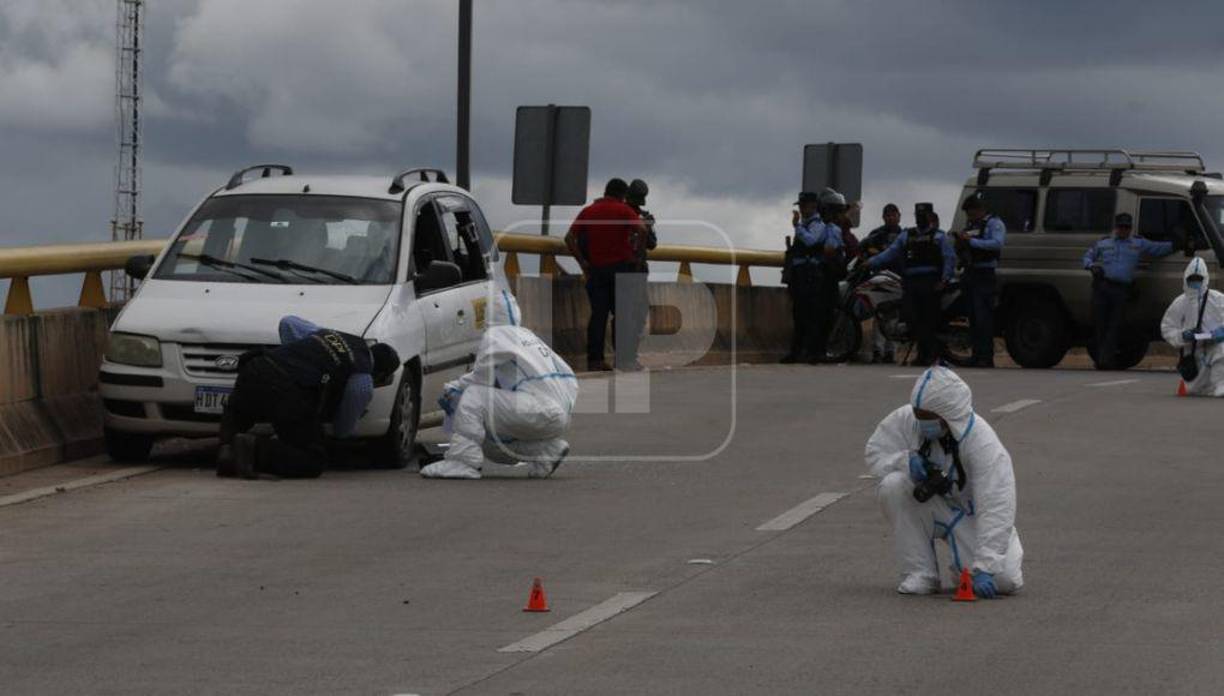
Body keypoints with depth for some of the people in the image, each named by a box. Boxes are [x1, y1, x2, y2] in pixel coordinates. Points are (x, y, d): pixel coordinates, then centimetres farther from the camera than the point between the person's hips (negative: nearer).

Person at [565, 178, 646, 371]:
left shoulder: (588, 211, 8)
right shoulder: (623, 210, -3)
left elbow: (570, 238, 1)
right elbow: (642, 230, -16)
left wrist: (582, 262, 4)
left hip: (596, 269, 3)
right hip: (621, 266, -3)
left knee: (598, 315, 5)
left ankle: (594, 359, 2)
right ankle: (624, 358, -1)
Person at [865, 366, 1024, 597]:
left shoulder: (983, 444, -30)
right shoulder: (906, 420, -18)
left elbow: (996, 507, -34)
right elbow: (875, 451, -4)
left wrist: (984, 567, -41)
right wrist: (906, 460, -29)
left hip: (970, 516, -3)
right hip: (931, 506, 3)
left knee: (1005, 581, -24)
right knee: (893, 485, -29)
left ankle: (965, 568, 15)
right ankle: (920, 573, -16)